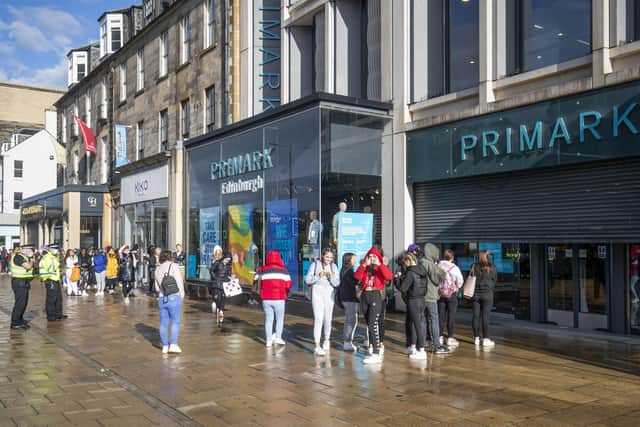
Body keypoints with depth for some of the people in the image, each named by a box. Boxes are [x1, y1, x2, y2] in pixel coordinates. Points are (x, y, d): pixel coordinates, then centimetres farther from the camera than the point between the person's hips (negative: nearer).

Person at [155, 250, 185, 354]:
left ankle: (165, 346, 15)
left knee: (164, 323, 10)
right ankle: (173, 344, -6)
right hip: (174, 298, -5)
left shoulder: (157, 269, 13)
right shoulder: (173, 266, -5)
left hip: (161, 299, 5)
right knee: (175, 322, 1)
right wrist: (181, 295, 1)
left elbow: (156, 287, 17)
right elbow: (179, 282, -10)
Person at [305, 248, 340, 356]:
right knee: (318, 319, -13)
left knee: (328, 319, 15)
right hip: (317, 293, -3)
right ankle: (317, 346, -15)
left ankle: (327, 340, 39)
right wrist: (318, 276, -19)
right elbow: (307, 280, -5)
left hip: (329, 294, 3)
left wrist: (331, 277, -18)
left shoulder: (334, 267, 4)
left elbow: (337, 283, 1)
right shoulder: (315, 265, -3)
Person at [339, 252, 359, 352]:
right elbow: (353, 282, -23)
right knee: (353, 321, -7)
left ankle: (347, 342, 21)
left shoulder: (344, 270, 13)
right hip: (350, 298, -10)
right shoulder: (349, 271, -16)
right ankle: (348, 343, -6)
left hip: (345, 298, 10)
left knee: (348, 320, 16)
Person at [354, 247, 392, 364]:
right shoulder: (364, 268, 10)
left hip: (376, 296, -5)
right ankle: (374, 351, 20)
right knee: (369, 325, 11)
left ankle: (376, 354, -14)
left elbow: (389, 276, -20)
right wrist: (364, 264, -16)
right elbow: (357, 276, -8)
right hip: (364, 296, 5)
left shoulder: (381, 268, 0)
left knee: (373, 324, -14)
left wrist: (379, 264, -19)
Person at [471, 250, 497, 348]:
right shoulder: (491, 268, -6)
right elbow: (495, 280, 5)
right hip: (487, 294, -2)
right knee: (485, 317, -1)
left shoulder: (474, 267, -3)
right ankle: (485, 339, 1)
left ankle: (477, 338, 13)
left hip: (475, 294, 2)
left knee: (476, 316, 7)